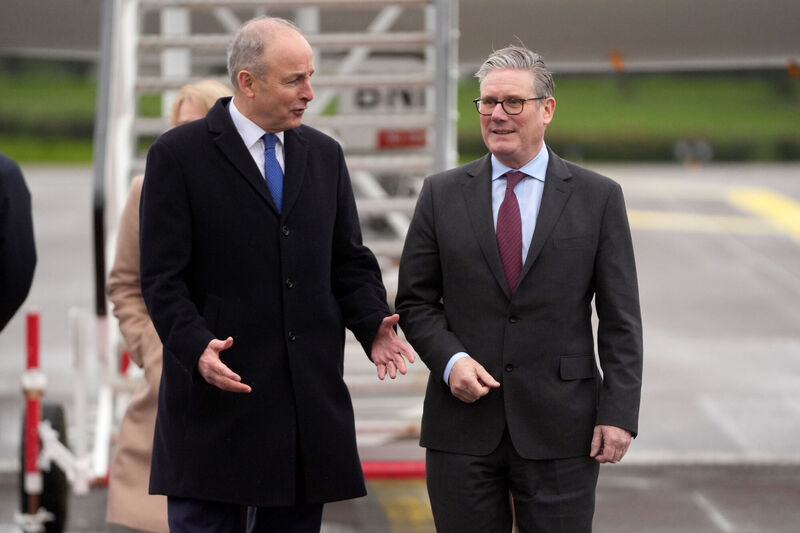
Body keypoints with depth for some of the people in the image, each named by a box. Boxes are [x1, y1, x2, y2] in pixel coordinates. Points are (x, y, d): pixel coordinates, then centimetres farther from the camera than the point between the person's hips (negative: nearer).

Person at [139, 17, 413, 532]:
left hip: (310, 401, 5)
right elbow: (163, 278, -7)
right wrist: (197, 347, -23)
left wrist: (373, 324, -4)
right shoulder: (178, 155, -3)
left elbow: (348, 261, 16)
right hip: (219, 393, -5)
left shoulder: (325, 155, 14)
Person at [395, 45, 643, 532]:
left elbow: (621, 319, 1)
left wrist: (619, 413, -7)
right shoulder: (442, 195, 7)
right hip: (462, 424, 1)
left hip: (559, 432, -1)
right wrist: (450, 359, -10)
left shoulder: (598, 198, 3)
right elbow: (415, 301, 9)